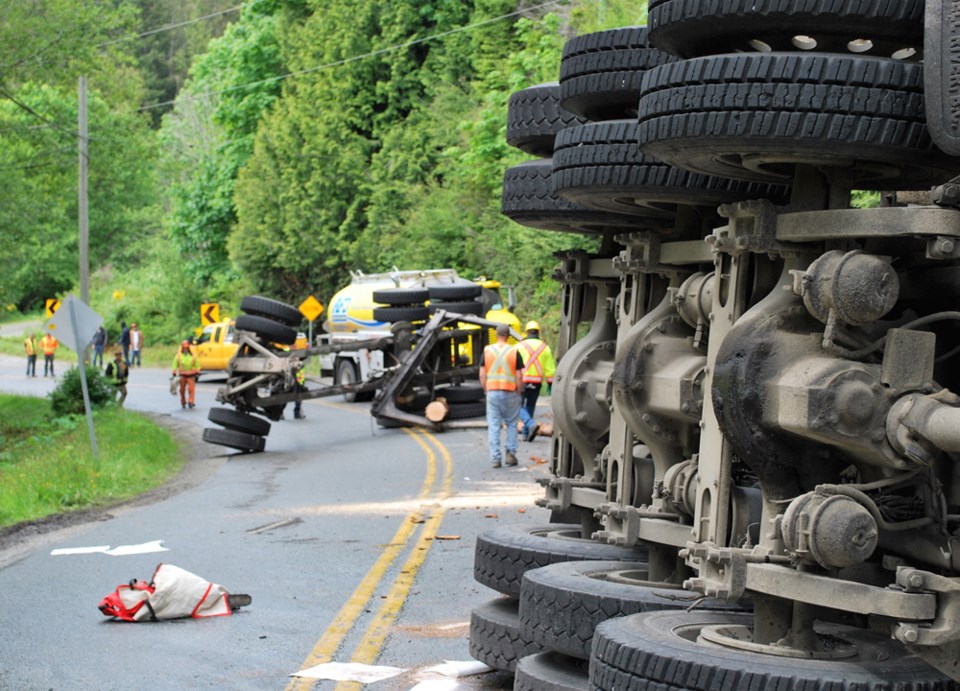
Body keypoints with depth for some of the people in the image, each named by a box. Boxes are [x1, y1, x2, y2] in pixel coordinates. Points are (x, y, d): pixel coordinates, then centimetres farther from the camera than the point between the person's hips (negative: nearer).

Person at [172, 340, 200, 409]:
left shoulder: (193, 355, 7)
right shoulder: (178, 356, 5)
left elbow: (197, 364, 9)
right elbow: (175, 365, 5)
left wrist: (197, 373, 2)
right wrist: (174, 373, -3)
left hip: (191, 375, 0)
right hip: (182, 375, 0)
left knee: (191, 388, -14)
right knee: (182, 390, 5)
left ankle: (191, 401, -16)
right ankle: (183, 402, 19)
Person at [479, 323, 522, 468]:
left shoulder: (487, 351, 1)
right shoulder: (514, 352, -5)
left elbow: (482, 375, 1)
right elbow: (518, 376, -5)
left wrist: (486, 390, 12)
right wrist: (518, 393, 6)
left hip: (492, 391, 1)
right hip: (510, 392, -1)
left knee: (493, 425, 4)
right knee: (511, 424, 14)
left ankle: (495, 458, 0)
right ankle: (510, 453, 7)